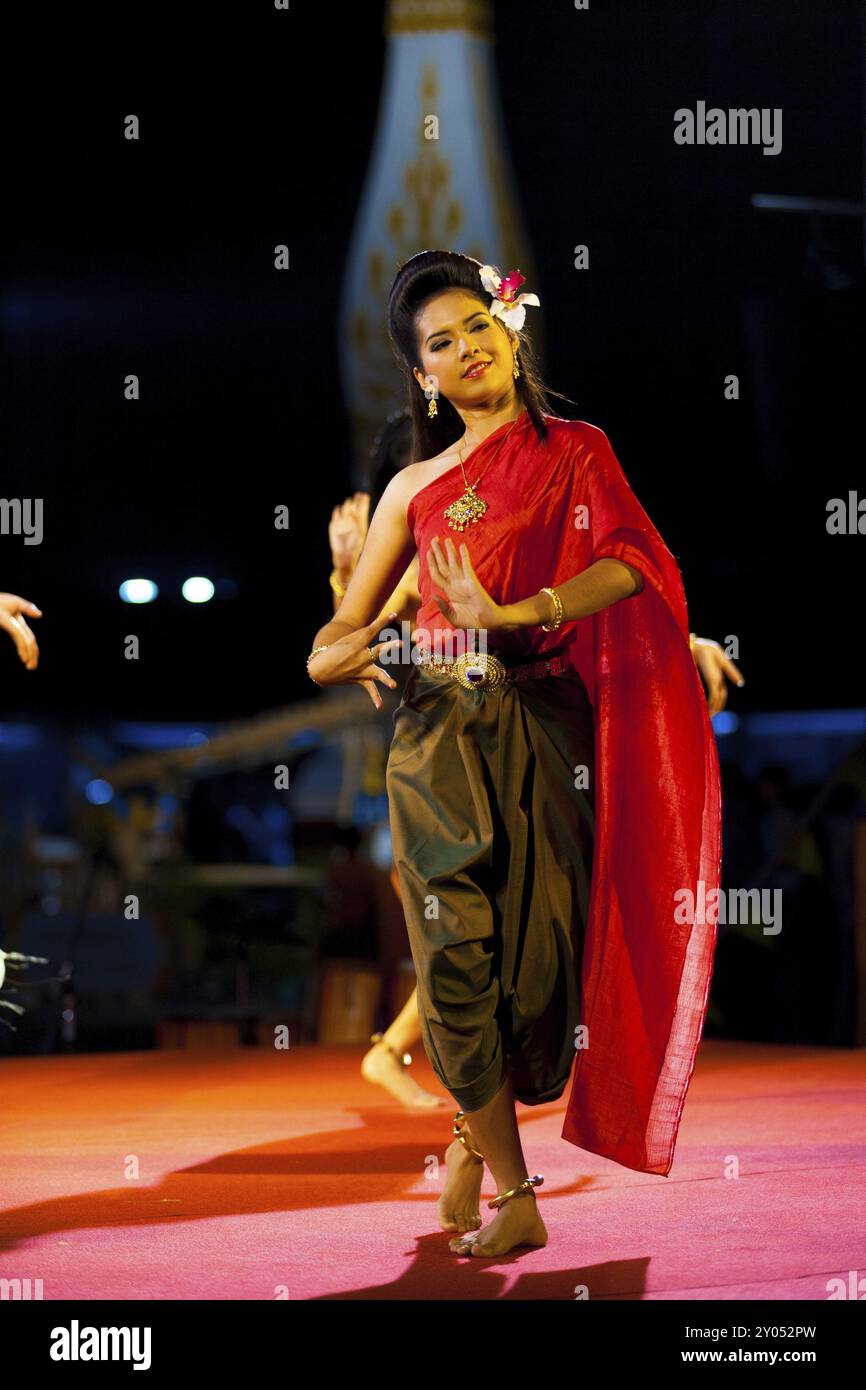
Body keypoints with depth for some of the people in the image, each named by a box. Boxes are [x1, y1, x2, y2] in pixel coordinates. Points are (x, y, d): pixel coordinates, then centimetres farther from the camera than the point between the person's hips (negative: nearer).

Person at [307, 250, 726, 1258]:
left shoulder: (574, 450, 9)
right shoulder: (415, 488, 16)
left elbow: (629, 559, -11)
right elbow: (340, 632, 16)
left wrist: (512, 615, -26)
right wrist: (334, 657, -9)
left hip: (544, 731, -1)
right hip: (438, 734, 2)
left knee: (534, 959, -3)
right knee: (456, 962, -9)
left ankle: (476, 1133, 25)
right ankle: (514, 1195, 2)